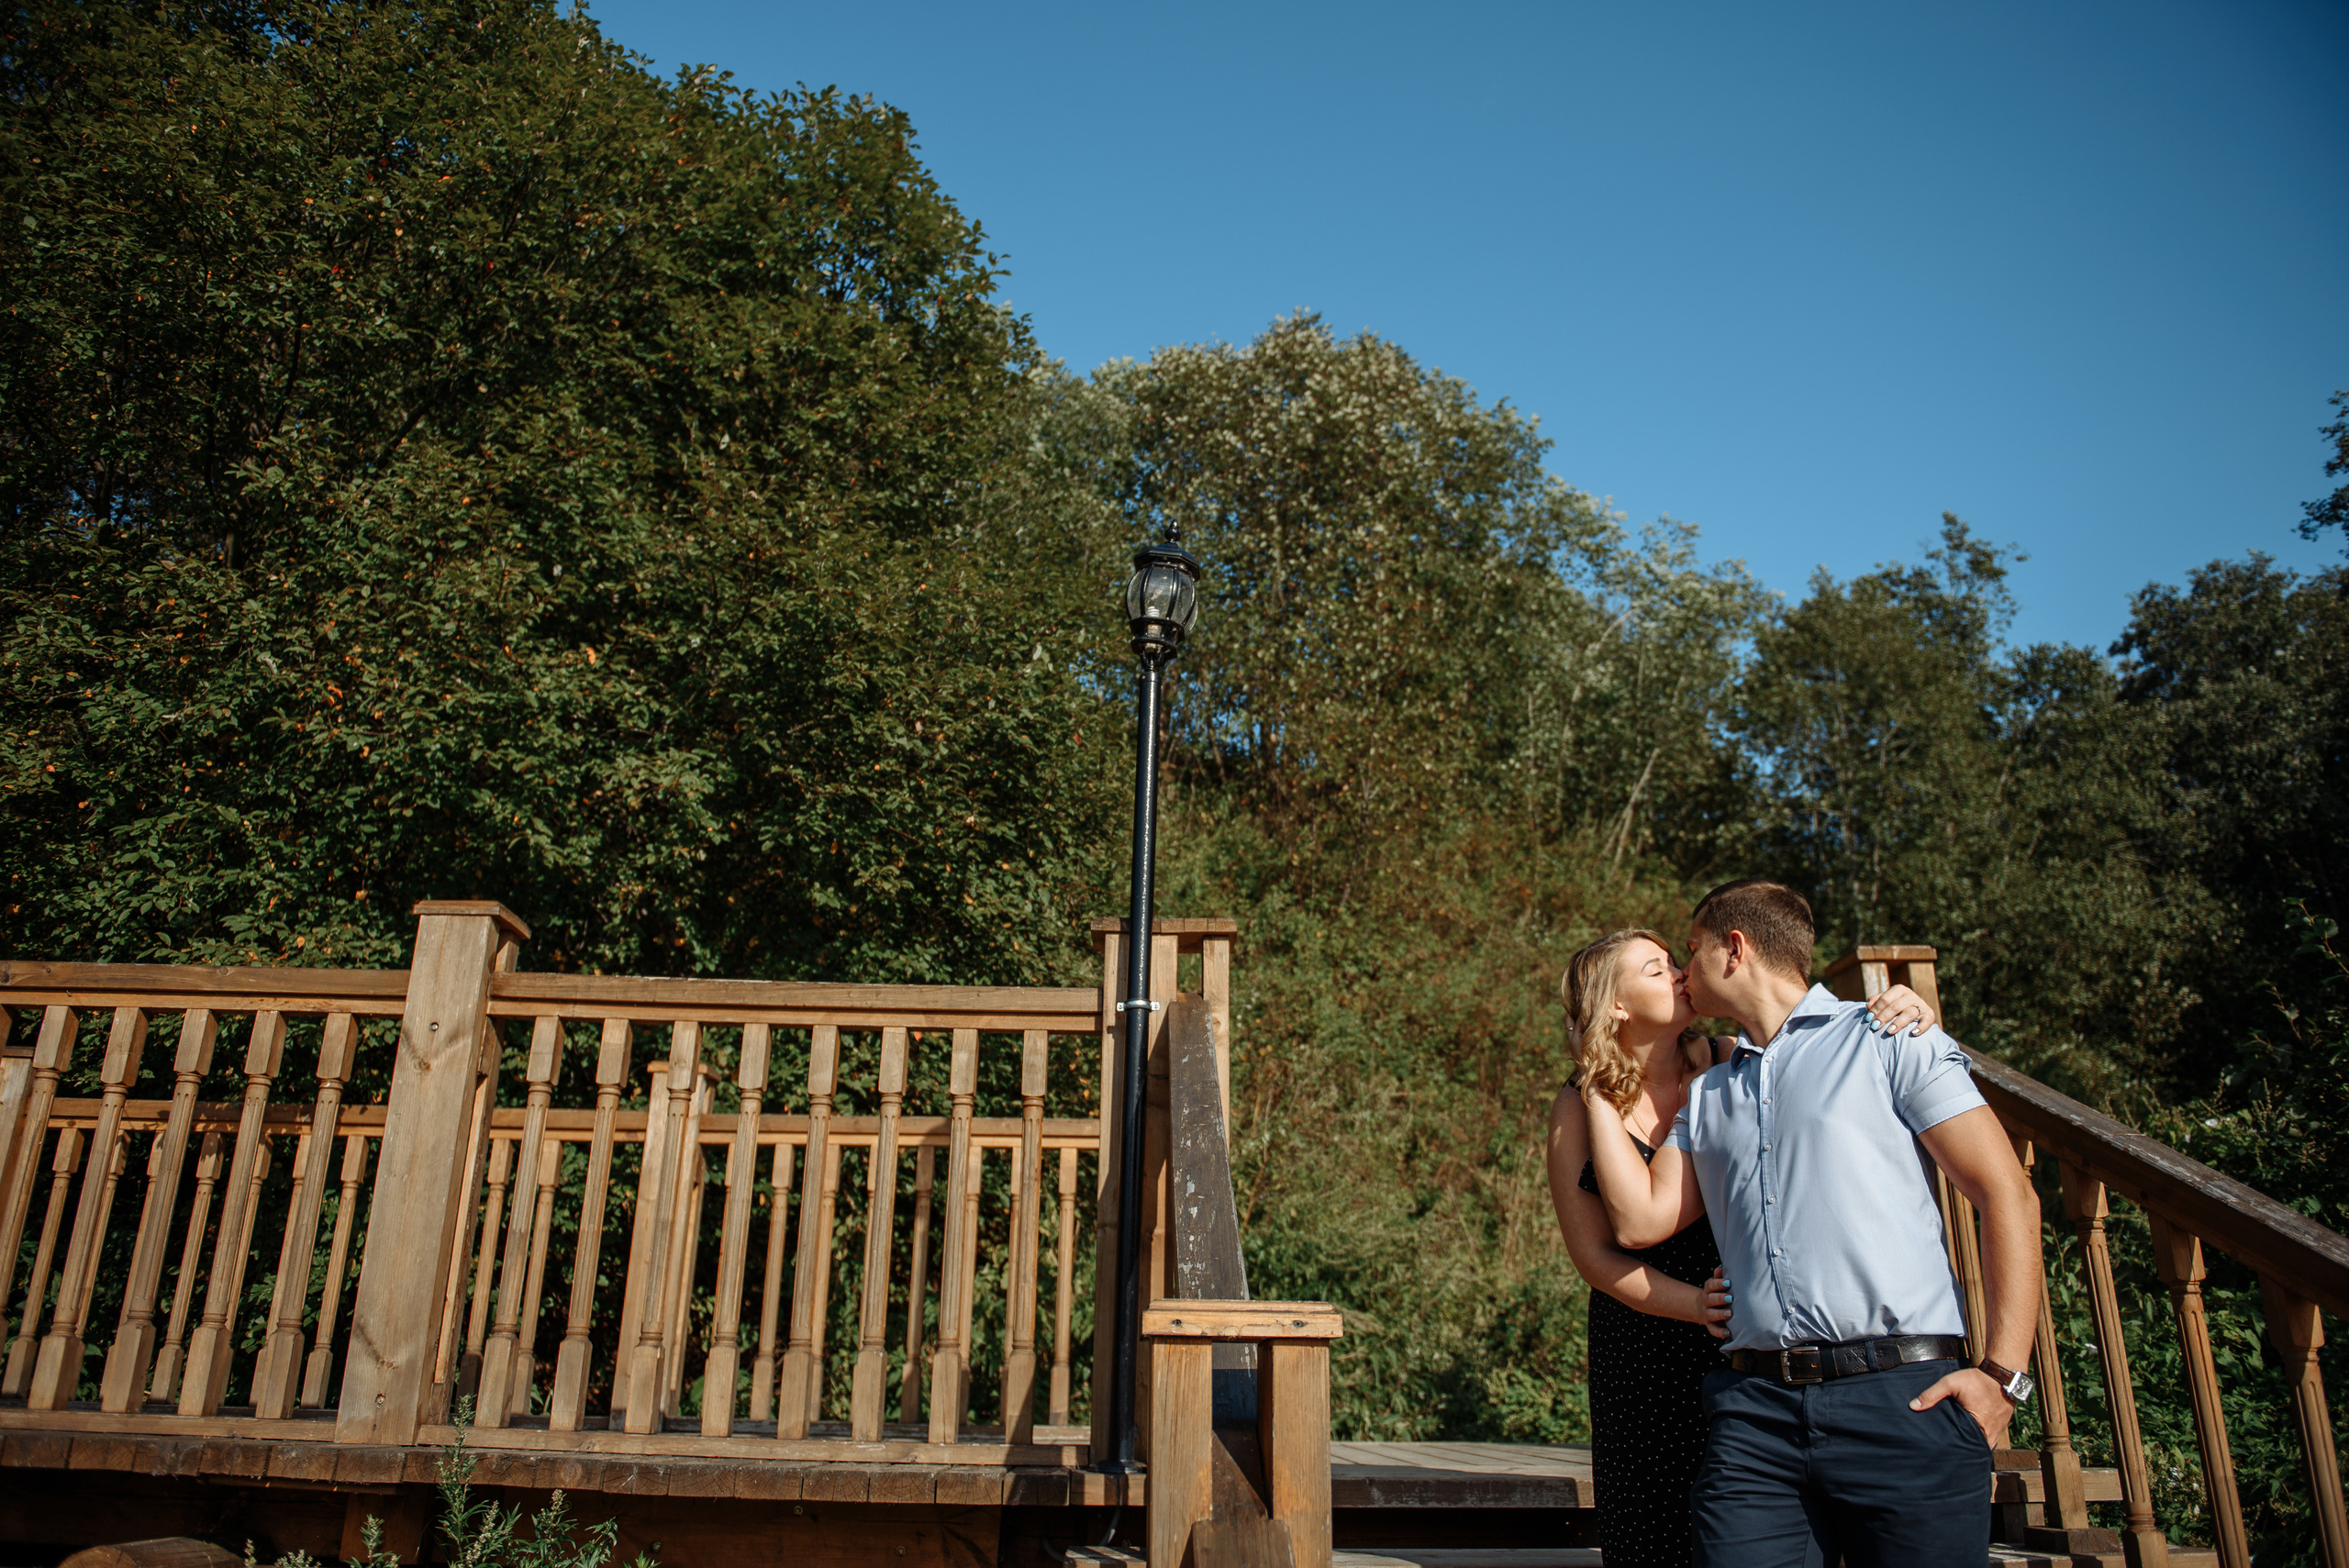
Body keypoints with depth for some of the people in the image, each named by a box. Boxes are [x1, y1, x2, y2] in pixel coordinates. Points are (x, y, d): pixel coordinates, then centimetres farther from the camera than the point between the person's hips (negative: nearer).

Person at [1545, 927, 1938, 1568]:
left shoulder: (1732, 1064, -2)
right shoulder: (1579, 1110, -4)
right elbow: (1595, 1254, -4)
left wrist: (1909, 1011, -21)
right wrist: (1695, 1304, -17)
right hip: (1644, 1350, 0)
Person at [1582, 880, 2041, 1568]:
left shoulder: (1890, 1039, 6)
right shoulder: (1707, 1096, 22)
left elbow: (2008, 1195, 1)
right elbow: (1640, 1219, 11)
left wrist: (2003, 1374, -9)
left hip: (1904, 1400, -3)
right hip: (1756, 1409, 4)